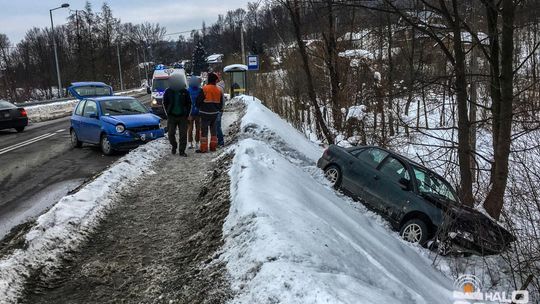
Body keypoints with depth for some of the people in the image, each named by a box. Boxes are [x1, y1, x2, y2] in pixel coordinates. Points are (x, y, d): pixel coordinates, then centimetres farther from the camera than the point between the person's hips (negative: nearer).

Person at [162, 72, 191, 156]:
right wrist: (168, 112, 3)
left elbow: (189, 103, 6)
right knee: (171, 134, 2)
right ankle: (174, 146, 29)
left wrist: (186, 113, 0)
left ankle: (182, 151, 7)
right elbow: (165, 103, 9)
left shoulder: (185, 91, -1)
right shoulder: (168, 91, 0)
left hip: (182, 116, 0)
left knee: (183, 134, -2)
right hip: (172, 116, 1)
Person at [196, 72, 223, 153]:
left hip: (205, 113, -5)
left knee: (204, 130, -1)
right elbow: (221, 103, 13)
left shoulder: (205, 89, -13)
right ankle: (213, 146, 20)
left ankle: (204, 148, -1)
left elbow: (198, 100, -8)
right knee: (213, 129, 16)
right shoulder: (219, 90, 5)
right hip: (215, 113, 6)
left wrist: (199, 107, 11)